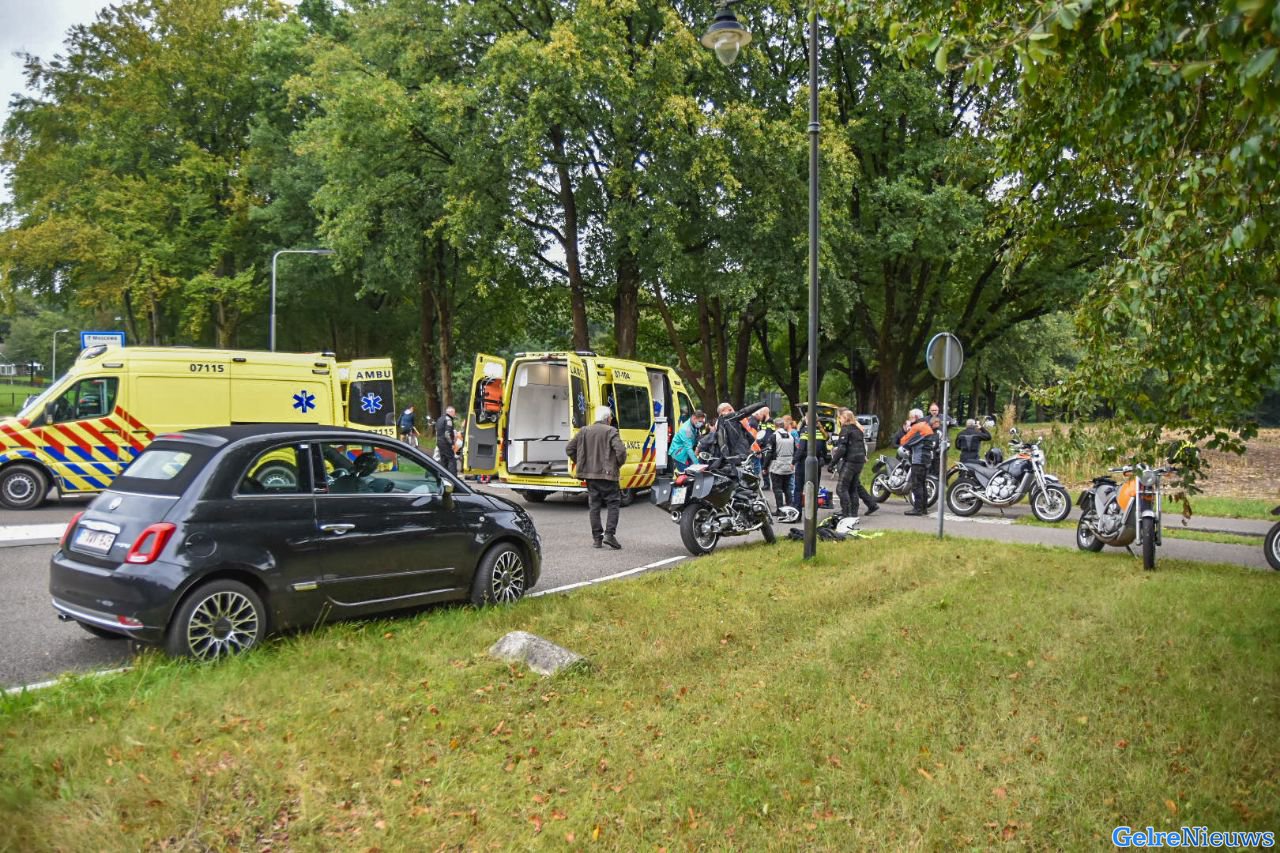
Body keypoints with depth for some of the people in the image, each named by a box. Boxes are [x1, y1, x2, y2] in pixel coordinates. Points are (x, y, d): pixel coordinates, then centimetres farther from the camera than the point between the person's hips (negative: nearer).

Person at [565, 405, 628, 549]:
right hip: (607, 474, -5)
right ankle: (609, 534, -7)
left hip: (589, 474, 5)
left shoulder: (584, 431, 8)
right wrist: (619, 464, -1)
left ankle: (596, 538, 11)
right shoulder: (611, 431, -8)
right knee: (613, 503, 5)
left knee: (594, 505, 10)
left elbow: (569, 449, 9)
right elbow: (621, 450, -19)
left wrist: (581, 463, 15)